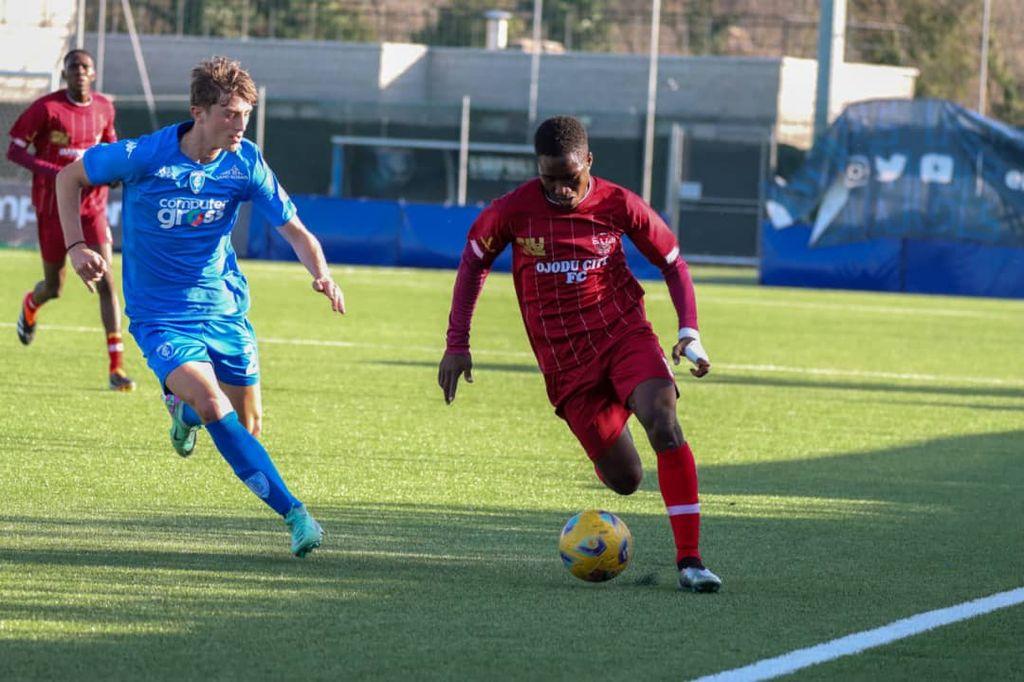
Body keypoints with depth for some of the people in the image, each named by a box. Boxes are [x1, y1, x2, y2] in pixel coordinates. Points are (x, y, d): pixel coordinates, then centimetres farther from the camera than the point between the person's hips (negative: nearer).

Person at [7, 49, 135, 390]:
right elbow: (14, 150, -11)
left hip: (92, 208, 2)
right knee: (54, 288, 10)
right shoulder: (47, 108, -12)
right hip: (53, 207, -2)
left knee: (106, 282, -12)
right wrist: (53, 172, -25)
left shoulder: (104, 108, 2)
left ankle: (116, 368, -12)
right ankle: (30, 305, 52)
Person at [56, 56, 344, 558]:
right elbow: (70, 177, -1)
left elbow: (293, 230, -4)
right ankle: (293, 512, -24)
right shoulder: (142, 157, -17)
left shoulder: (245, 164, -9)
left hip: (225, 309, 4)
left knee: (248, 425, 6)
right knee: (214, 407, -25)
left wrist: (321, 274, -24)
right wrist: (76, 246, -11)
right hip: (160, 314, -4)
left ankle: (182, 406, 41)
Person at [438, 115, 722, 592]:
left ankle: (689, 561, -26)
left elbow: (672, 263, 6)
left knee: (664, 425, -27)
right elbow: (474, 261, 10)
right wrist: (457, 344, 6)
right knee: (625, 481, -1)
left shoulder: (618, 205, -6)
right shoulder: (514, 210, -7)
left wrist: (689, 333, -6)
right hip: (567, 364, 0)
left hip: (625, 335, 0)